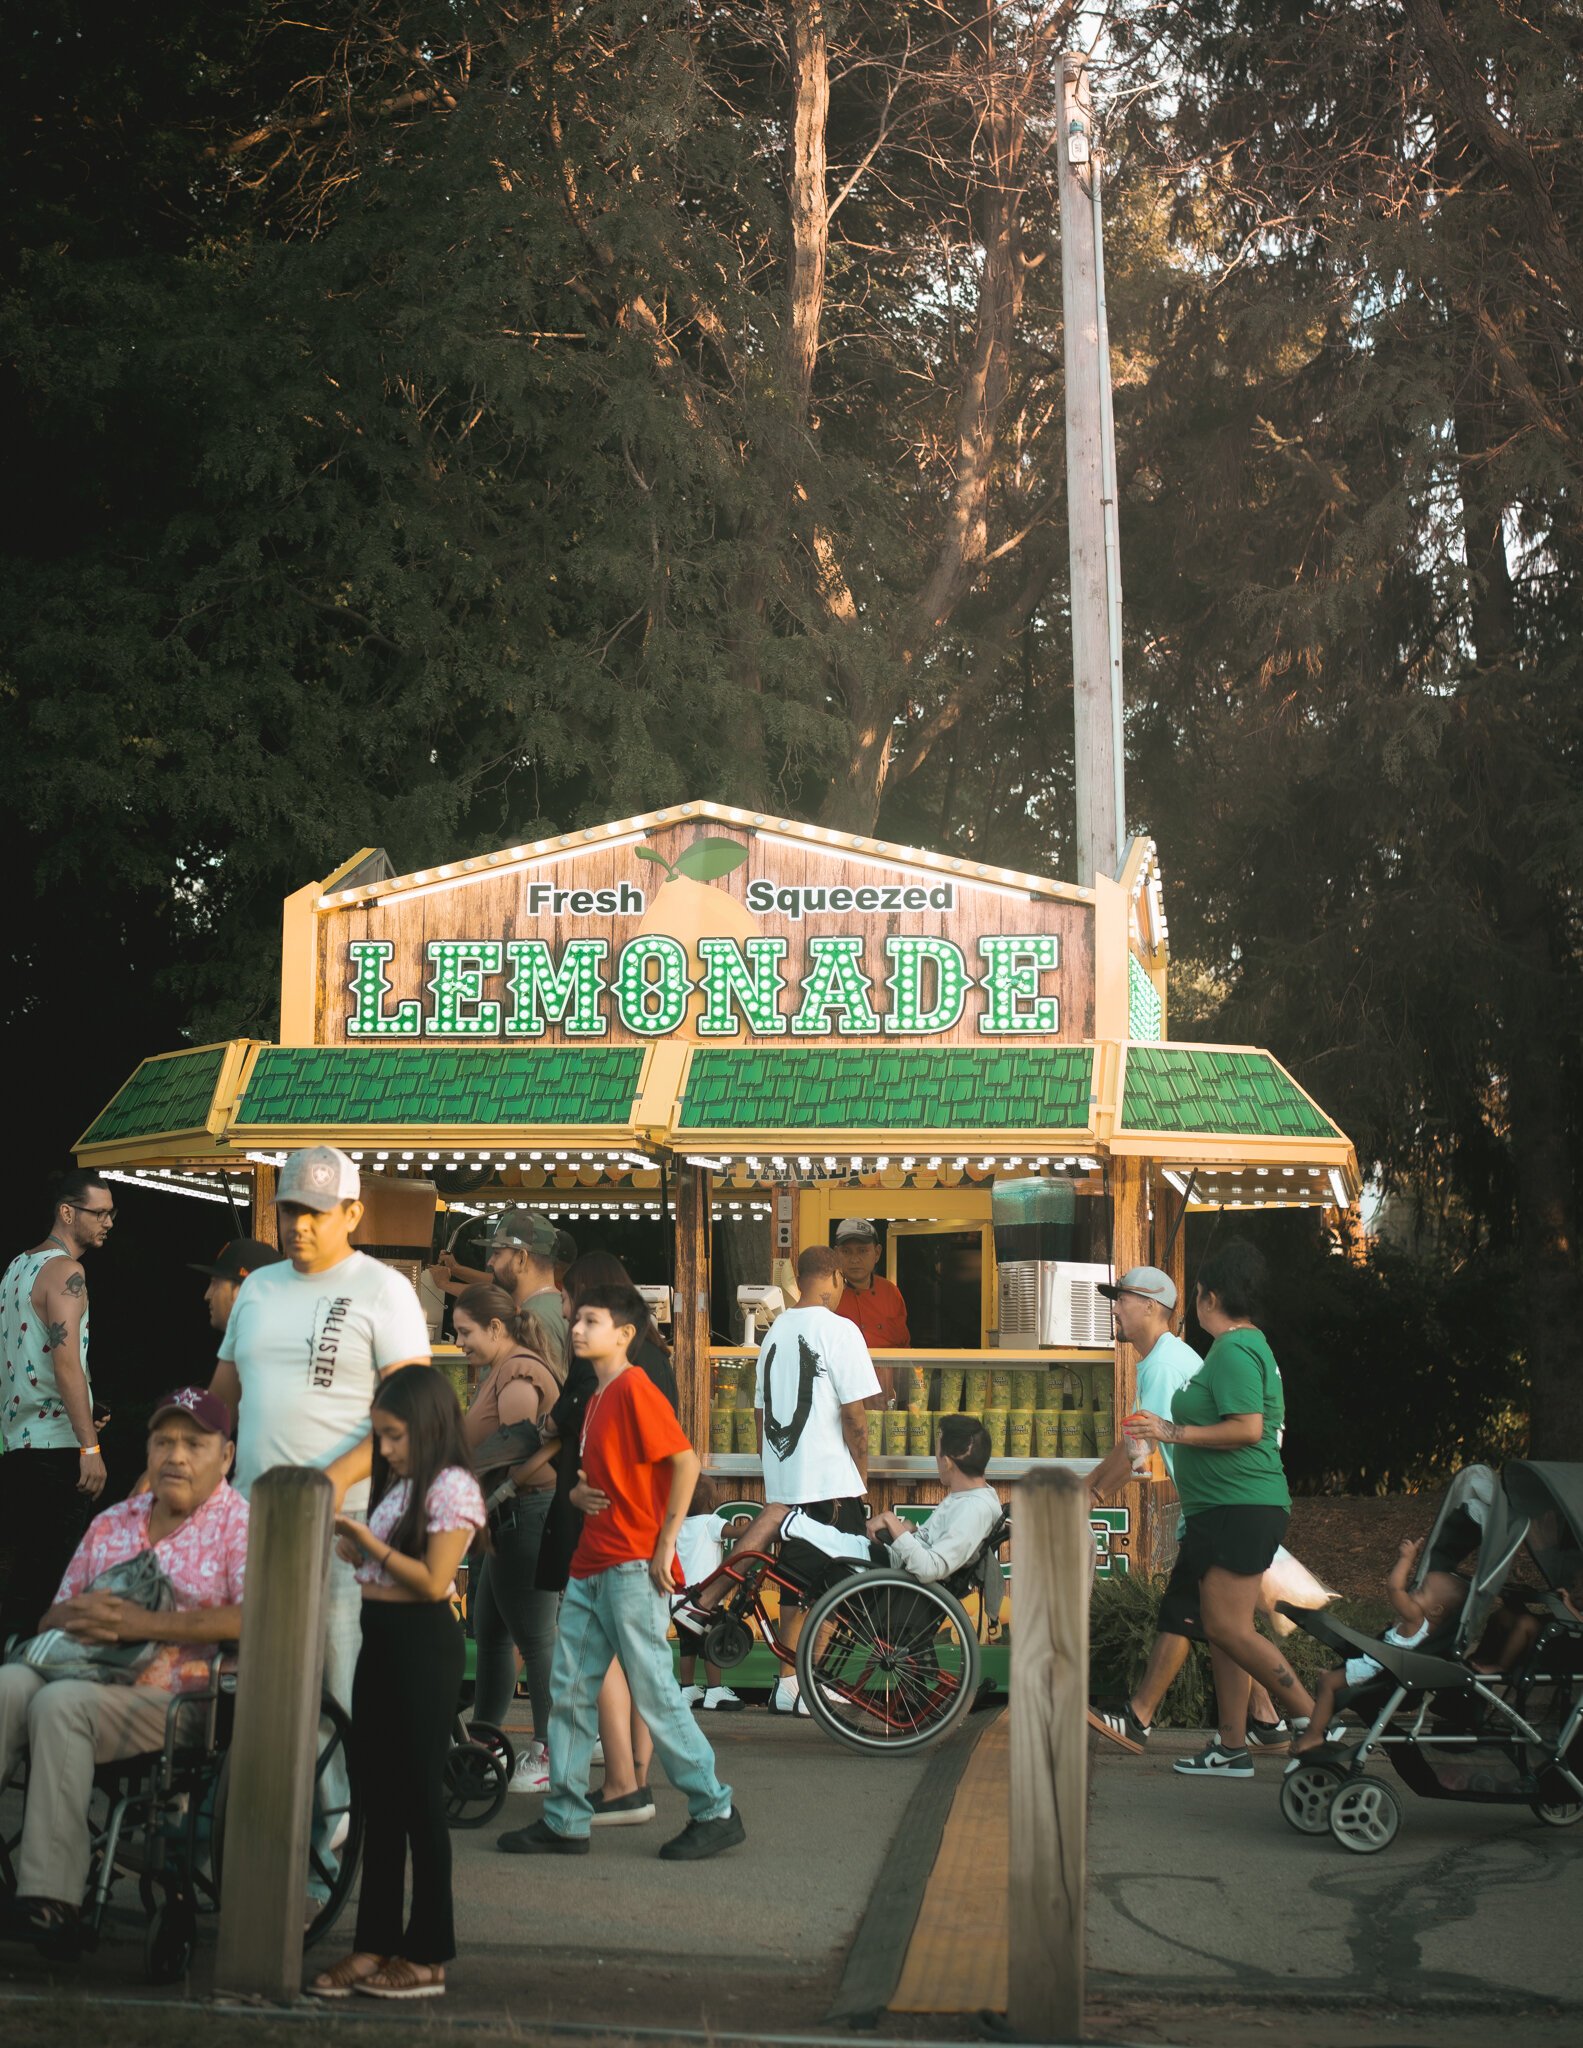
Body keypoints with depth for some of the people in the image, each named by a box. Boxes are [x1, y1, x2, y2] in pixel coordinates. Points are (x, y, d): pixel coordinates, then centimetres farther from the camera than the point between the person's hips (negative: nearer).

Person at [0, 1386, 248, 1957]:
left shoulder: (239, 1523, 4)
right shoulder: (111, 1524, 23)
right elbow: (52, 1618, 24)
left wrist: (145, 1624, -16)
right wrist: (78, 1616, -3)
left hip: (175, 1696, -5)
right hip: (89, 1673, 5)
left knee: (61, 1703, -31)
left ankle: (49, 1899, -31)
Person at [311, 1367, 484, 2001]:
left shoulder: (451, 1487, -12)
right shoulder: (397, 1484, 15)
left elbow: (432, 1582, -18)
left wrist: (370, 1542, -17)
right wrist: (353, 1550, 0)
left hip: (423, 1645, -9)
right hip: (378, 1639, 9)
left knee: (420, 1796, -2)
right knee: (378, 1795, 11)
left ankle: (427, 1956, 5)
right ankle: (375, 1943, 17)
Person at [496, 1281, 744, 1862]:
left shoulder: (634, 1388, -12)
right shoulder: (596, 1398, 16)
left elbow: (685, 1462, -18)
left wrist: (666, 1542, -16)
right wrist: (578, 1492, 4)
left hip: (633, 1568, -10)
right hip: (590, 1566, 10)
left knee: (654, 1693, -4)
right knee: (568, 1691, 8)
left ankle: (716, 1811, 7)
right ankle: (565, 1821, 15)